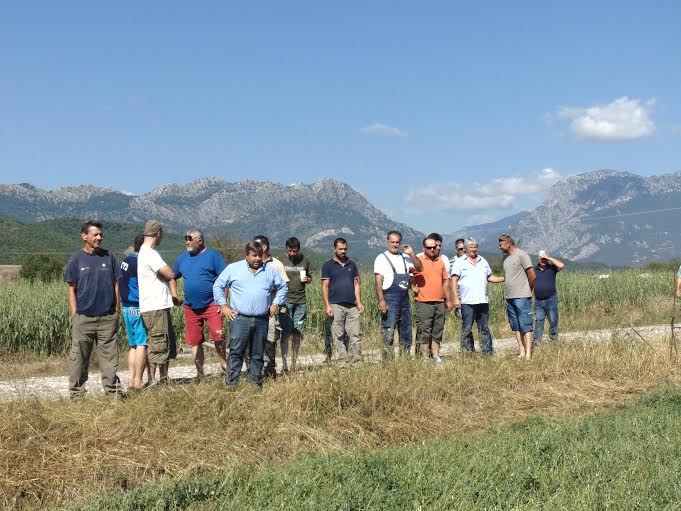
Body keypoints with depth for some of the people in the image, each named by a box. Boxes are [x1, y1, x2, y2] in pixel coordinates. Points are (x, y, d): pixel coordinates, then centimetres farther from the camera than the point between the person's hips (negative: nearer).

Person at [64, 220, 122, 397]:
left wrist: (117, 310, 7)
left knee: (109, 355, 5)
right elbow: (71, 288, 3)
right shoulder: (76, 259, 3)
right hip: (83, 316, -1)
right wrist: (74, 313, -3)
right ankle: (77, 392, 13)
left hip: (107, 316, 2)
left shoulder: (108, 257, 9)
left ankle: (112, 389, 13)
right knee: (79, 356, 3)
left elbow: (116, 284, 12)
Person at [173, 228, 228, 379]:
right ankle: (200, 374, 20)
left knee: (218, 337, -13)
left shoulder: (212, 255, -5)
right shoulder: (183, 257, 11)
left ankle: (224, 365, 9)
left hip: (211, 305, -5)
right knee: (194, 342, 8)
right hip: (191, 307, 5)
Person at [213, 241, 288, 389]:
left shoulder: (270, 270, 11)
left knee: (258, 355, 8)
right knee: (236, 352, -8)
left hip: (262, 320, 3)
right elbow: (218, 286, 9)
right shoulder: (233, 268, 3)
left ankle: (255, 383, 16)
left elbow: (283, 287, 22)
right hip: (239, 318, -3)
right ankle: (230, 384, -4)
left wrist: (275, 304, 10)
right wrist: (223, 305, 1)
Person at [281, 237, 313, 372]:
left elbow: (310, 278, 18)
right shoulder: (282, 261, 1)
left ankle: (294, 363, 14)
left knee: (297, 333, 5)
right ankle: (284, 363, -1)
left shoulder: (305, 261, 9)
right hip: (286, 301, -2)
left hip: (301, 301, 3)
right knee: (286, 333, -5)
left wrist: (306, 280, -5)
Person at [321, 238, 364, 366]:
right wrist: (327, 306, -9)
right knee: (339, 336, -1)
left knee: (356, 334, -2)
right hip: (336, 306, -3)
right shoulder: (328, 265, 5)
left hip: (352, 305, 3)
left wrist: (359, 302, 4)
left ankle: (357, 361, 1)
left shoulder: (352, 264, 16)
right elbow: (325, 287, 0)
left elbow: (356, 284, 15)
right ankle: (342, 362, 3)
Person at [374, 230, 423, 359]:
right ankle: (388, 361, -6)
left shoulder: (405, 257, 16)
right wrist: (381, 300, -18)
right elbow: (378, 281, -9)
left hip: (404, 299, 6)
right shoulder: (382, 258, -2)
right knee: (388, 332, -8)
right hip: (390, 299, -6)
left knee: (406, 331, 10)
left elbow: (419, 268, 9)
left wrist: (411, 254, -4)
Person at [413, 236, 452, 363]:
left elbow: (445, 281, 18)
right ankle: (425, 356, 1)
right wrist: (413, 286, -10)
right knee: (424, 331, -4)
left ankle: (435, 355, 16)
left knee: (438, 330, 8)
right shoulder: (418, 260, -2)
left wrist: (448, 300, 17)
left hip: (440, 302, 5)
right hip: (424, 302, -5)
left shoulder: (441, 261, 14)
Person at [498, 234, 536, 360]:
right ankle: (521, 352, 12)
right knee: (516, 327, 8)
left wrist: (527, 291, 4)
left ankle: (528, 354, -7)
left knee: (525, 326, -6)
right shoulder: (505, 257, 14)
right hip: (509, 297, 8)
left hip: (521, 297, -8)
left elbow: (532, 276, -8)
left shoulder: (521, 255, -9)